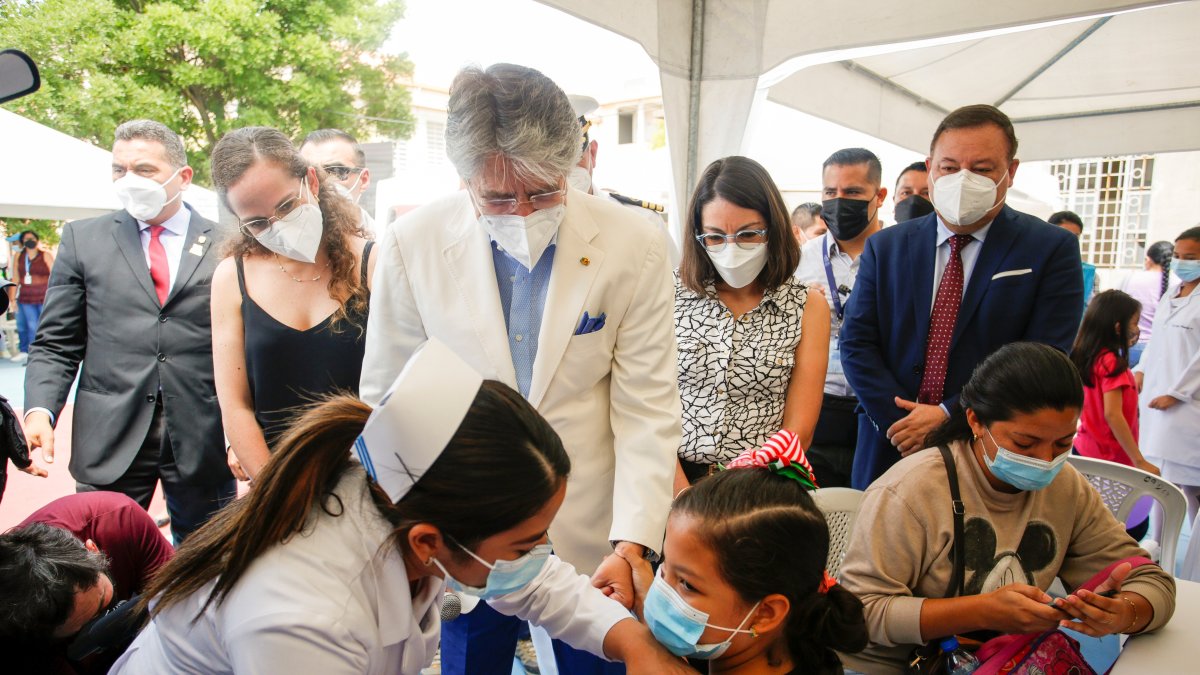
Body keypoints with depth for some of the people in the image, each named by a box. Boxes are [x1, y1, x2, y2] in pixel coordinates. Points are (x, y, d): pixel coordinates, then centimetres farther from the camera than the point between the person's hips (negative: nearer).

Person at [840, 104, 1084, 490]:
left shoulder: (1053, 250, -2)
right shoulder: (885, 247, 5)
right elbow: (857, 344, -1)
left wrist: (949, 416, -17)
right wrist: (903, 426, -13)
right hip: (890, 451, 2)